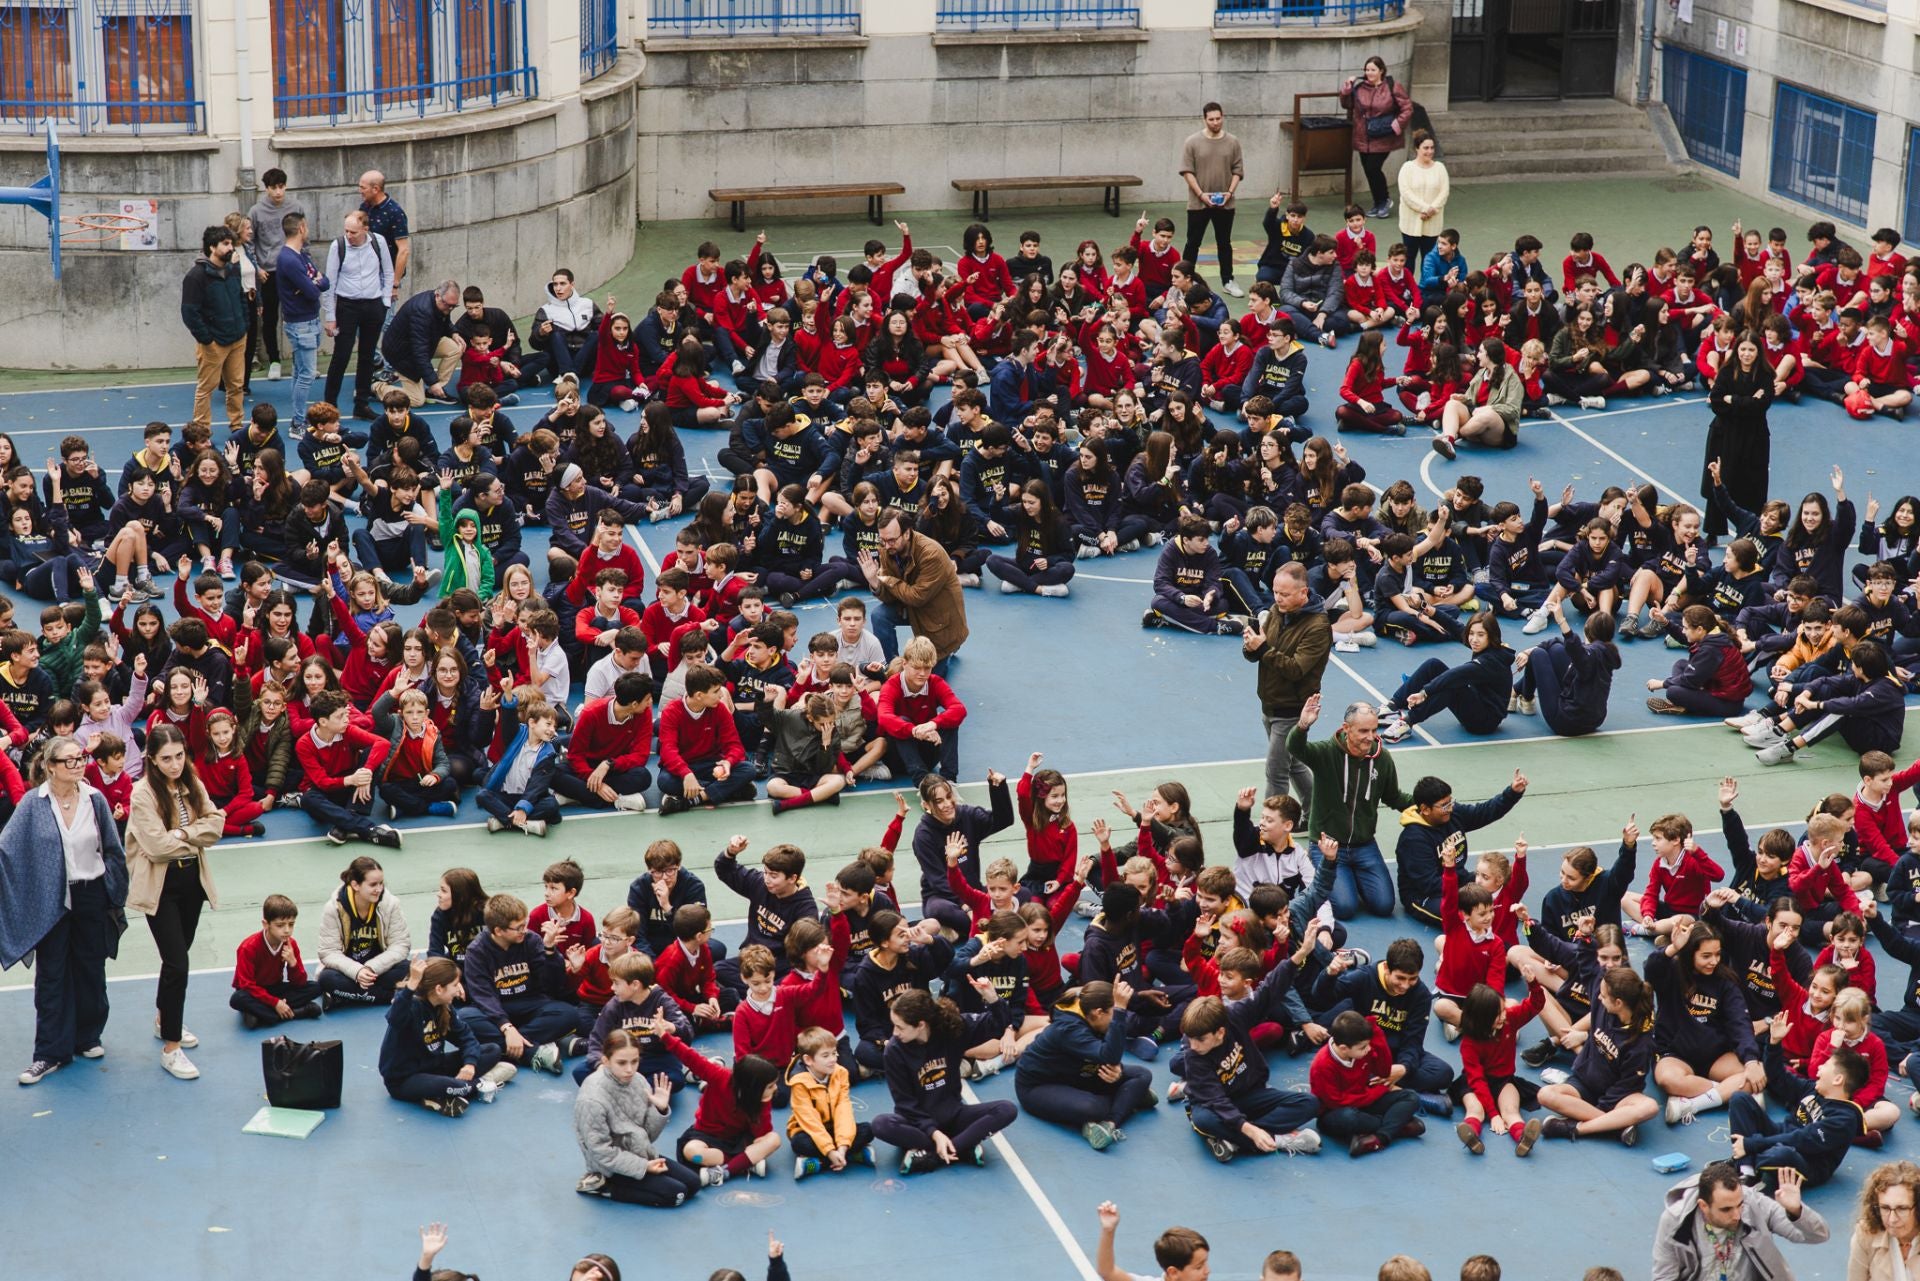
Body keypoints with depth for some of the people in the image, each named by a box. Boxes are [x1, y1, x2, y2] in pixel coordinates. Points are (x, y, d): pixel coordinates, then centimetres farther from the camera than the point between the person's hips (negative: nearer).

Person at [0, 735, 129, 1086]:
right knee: (51, 977, 3)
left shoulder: (95, 800, -2)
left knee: (91, 970, 12)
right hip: (50, 901, -2)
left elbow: (113, 850, 6)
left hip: (92, 896, 2)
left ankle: (87, 1038, 29)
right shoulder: (33, 804, -9)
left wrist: (117, 898, 6)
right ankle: (50, 1053, 9)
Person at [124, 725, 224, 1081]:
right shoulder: (143, 794, -17)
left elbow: (216, 824, -5)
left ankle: (165, 1019, 41)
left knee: (177, 956, 19)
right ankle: (170, 1048, -5)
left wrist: (183, 832, -19)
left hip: (192, 879, 6)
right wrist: (197, 836, -10)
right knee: (176, 963, -11)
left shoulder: (192, 785, 3)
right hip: (160, 885, -6)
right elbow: (158, 846, -22)